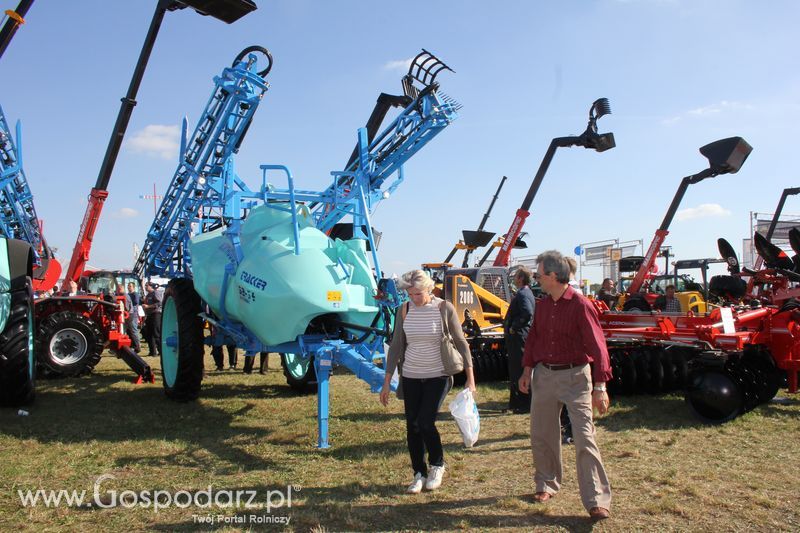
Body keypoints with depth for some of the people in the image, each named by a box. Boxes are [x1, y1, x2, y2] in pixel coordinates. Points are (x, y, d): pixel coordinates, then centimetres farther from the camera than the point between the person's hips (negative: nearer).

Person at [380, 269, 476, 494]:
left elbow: (461, 343, -5)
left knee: (425, 422, -12)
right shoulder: (404, 310, 0)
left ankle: (437, 465, 16)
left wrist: (470, 378, -9)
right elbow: (396, 346, 5)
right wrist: (387, 382, 4)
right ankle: (419, 474, 22)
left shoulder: (444, 308, -10)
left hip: (438, 376, -3)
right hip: (411, 376, 4)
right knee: (412, 426, 5)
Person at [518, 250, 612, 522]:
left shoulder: (580, 305, -14)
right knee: (541, 434, 13)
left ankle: (596, 501, 2)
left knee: (584, 437, -7)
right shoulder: (542, 305, 6)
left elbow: (597, 346, -16)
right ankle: (546, 485, 32)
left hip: (574, 377, -6)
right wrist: (527, 370, 12)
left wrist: (600, 387, -19)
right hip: (544, 375, 7)